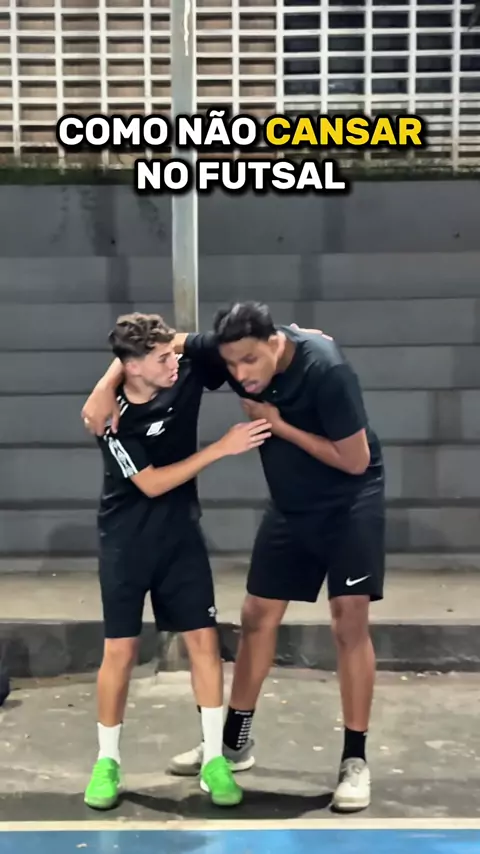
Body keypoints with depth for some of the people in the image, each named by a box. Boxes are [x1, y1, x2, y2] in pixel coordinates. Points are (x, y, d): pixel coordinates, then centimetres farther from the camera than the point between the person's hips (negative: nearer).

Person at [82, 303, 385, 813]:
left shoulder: (325, 369, -29)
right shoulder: (231, 352, -13)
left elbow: (355, 460, -25)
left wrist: (278, 425, -23)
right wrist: (107, 386, -20)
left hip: (350, 501, -5)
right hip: (290, 505, 6)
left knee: (349, 619, -8)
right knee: (257, 615, 8)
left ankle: (354, 760, 6)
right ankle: (235, 742, 22)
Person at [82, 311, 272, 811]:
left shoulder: (186, 373, -10)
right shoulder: (111, 417, -19)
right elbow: (152, 484, -21)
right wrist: (222, 448, -24)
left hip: (181, 534, 3)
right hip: (127, 542, -3)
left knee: (204, 640, 1)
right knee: (120, 650, 2)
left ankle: (213, 760, 14)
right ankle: (107, 761, 21)